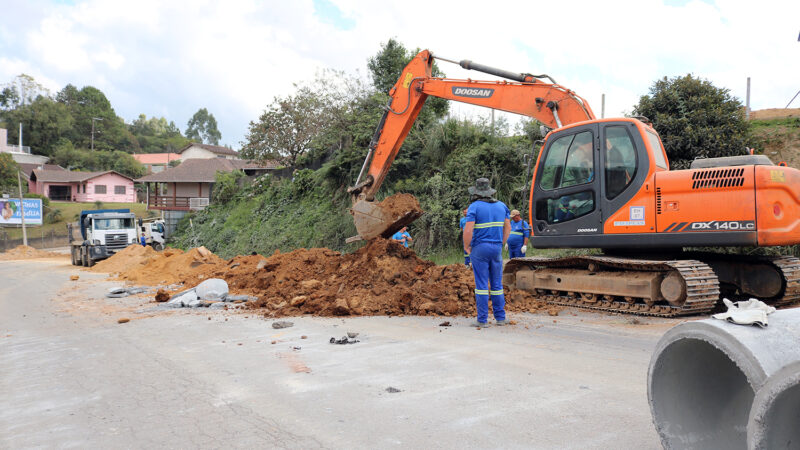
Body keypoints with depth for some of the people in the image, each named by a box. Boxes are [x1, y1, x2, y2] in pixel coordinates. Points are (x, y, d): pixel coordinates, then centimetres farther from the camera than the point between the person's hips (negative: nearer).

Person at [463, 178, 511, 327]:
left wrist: (466, 246, -2)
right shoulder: (501, 205, 9)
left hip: (479, 249, -5)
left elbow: (468, 230, -17)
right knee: (497, 284, 12)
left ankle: (482, 320, 2)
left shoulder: (474, 207, -9)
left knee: (481, 284, -1)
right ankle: (500, 317, 16)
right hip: (497, 249, 5)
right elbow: (507, 228, 14)